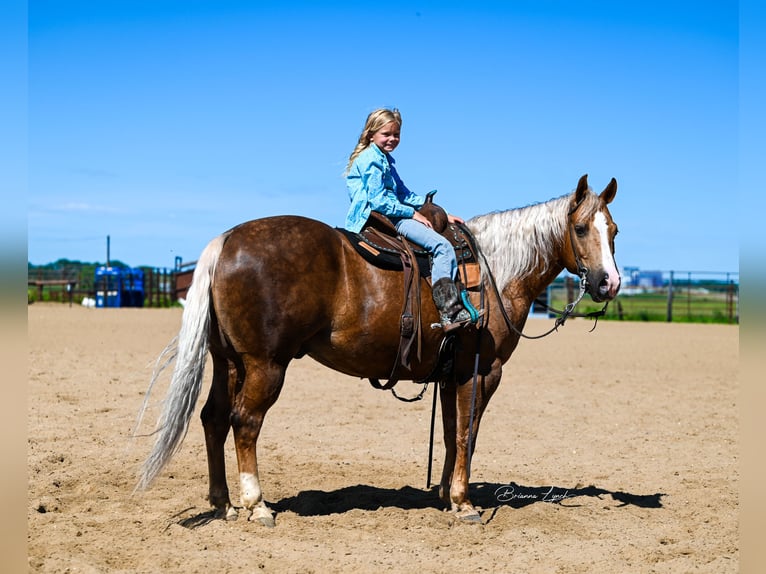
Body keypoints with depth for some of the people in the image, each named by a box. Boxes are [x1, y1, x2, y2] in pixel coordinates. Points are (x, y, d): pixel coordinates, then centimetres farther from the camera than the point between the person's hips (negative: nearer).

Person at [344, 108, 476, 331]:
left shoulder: (384, 160, 24)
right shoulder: (372, 160, -8)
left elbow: (404, 195, 24)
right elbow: (379, 201, -17)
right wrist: (413, 213, -12)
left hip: (391, 217, 11)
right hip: (381, 218, -11)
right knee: (442, 246, -22)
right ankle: (449, 311, -31)